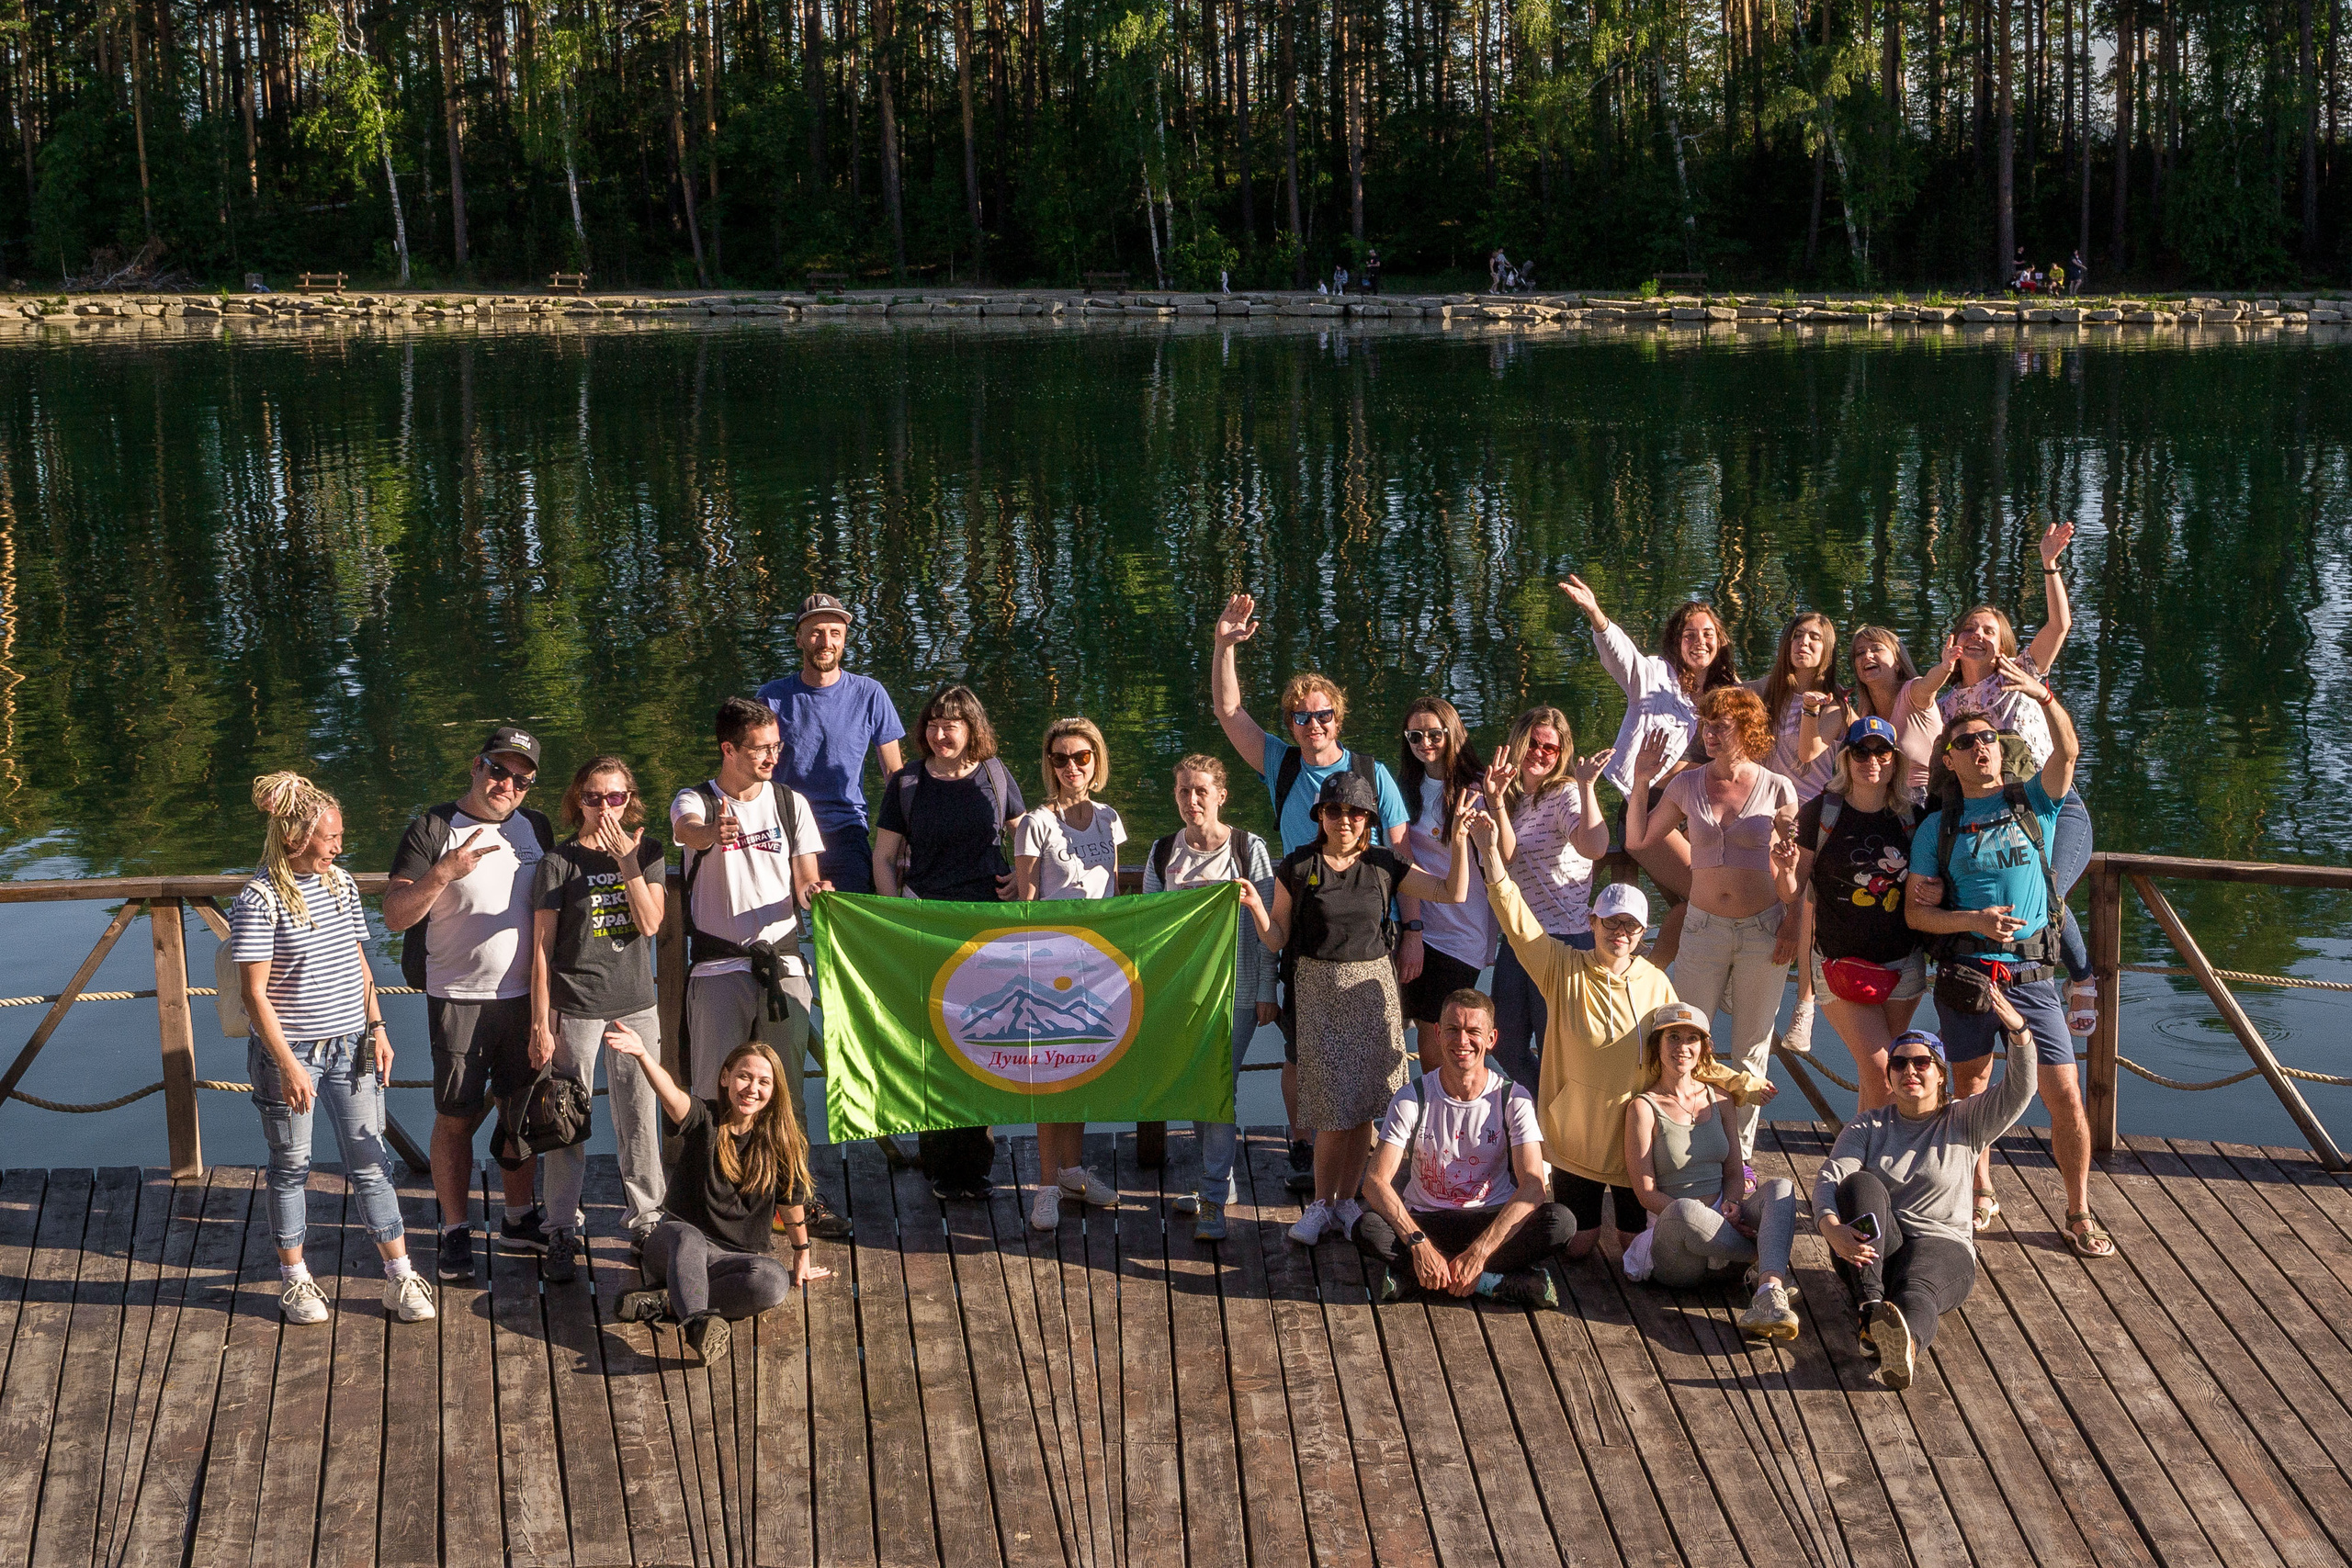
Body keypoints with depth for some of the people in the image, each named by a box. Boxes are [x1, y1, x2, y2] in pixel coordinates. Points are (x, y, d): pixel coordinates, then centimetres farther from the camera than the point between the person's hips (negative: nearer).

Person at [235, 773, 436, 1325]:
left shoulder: (341, 883, 6)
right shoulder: (259, 901, -14)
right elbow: (254, 991, -15)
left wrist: (376, 1027, 10)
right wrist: (288, 1064, -18)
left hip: (350, 1049, 5)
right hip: (290, 1053, -5)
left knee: (370, 1163, 7)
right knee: (291, 1167, 9)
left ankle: (400, 1279, 11)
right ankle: (294, 1280, 24)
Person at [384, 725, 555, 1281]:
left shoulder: (536, 829, 8)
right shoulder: (432, 830, -8)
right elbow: (394, 916, -13)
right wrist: (444, 872, -28)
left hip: (526, 995, 4)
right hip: (460, 999, -4)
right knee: (456, 1118, 2)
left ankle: (519, 1218, 27)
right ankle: (455, 1232, 13)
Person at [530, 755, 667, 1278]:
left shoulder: (647, 850, 4)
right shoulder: (561, 861, -4)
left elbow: (650, 923, -9)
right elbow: (542, 948, -4)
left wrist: (626, 858, -16)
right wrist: (540, 1024, -7)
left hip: (637, 1004, 3)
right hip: (575, 1006, -3)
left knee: (639, 1114, 9)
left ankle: (646, 1218, 22)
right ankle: (562, 1233, 10)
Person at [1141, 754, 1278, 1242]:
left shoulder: (1248, 848, -4)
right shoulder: (1163, 852, 6)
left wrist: (1266, 992, -6)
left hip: (1236, 987, -4)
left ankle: (1213, 1201, -5)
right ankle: (1219, 1182, 27)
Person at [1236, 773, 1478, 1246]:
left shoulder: (1383, 866, 6)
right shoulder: (1297, 868, 1)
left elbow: (1454, 892, 3)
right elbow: (1276, 939, 3)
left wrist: (1459, 839, -7)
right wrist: (1255, 905, -15)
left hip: (1372, 986, 2)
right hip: (1319, 990, -2)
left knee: (1363, 1105, 3)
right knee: (1336, 1107, -7)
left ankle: (1347, 1200, 18)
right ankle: (1321, 1204, 8)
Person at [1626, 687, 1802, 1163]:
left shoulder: (1777, 790, -2)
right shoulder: (1688, 784, 2)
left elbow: (1789, 867, 5)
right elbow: (1637, 841, 9)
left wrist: (1788, 869, -15)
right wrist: (1641, 783, 1)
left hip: (1762, 929, -1)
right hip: (1703, 928, 1)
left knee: (1751, 1046, 8)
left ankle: (1739, 1154, 19)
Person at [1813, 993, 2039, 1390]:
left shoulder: (1966, 1122, 14)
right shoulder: (1867, 1126, 15)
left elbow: (2018, 1090, -3)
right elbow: (1829, 1178, -3)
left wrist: (2019, 1032, -24)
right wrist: (1831, 1227, -27)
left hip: (1942, 1246, -2)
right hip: (1870, 1249, 2)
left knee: (1917, 1290, -37)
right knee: (1861, 1183, -30)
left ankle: (1905, 1342, -75)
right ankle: (1872, 1312, -47)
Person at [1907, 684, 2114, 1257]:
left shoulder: (2033, 802, 5)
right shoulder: (1937, 828, 6)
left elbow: (2066, 753, -14)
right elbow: (1915, 911, 2)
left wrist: (2043, 696, -32)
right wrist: (1974, 920, -15)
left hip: (2030, 977, -1)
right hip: (1963, 973, 1)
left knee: (2065, 1097, -5)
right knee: (1970, 1091, 13)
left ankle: (2079, 1212, 11)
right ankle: (1981, 1194, 34)